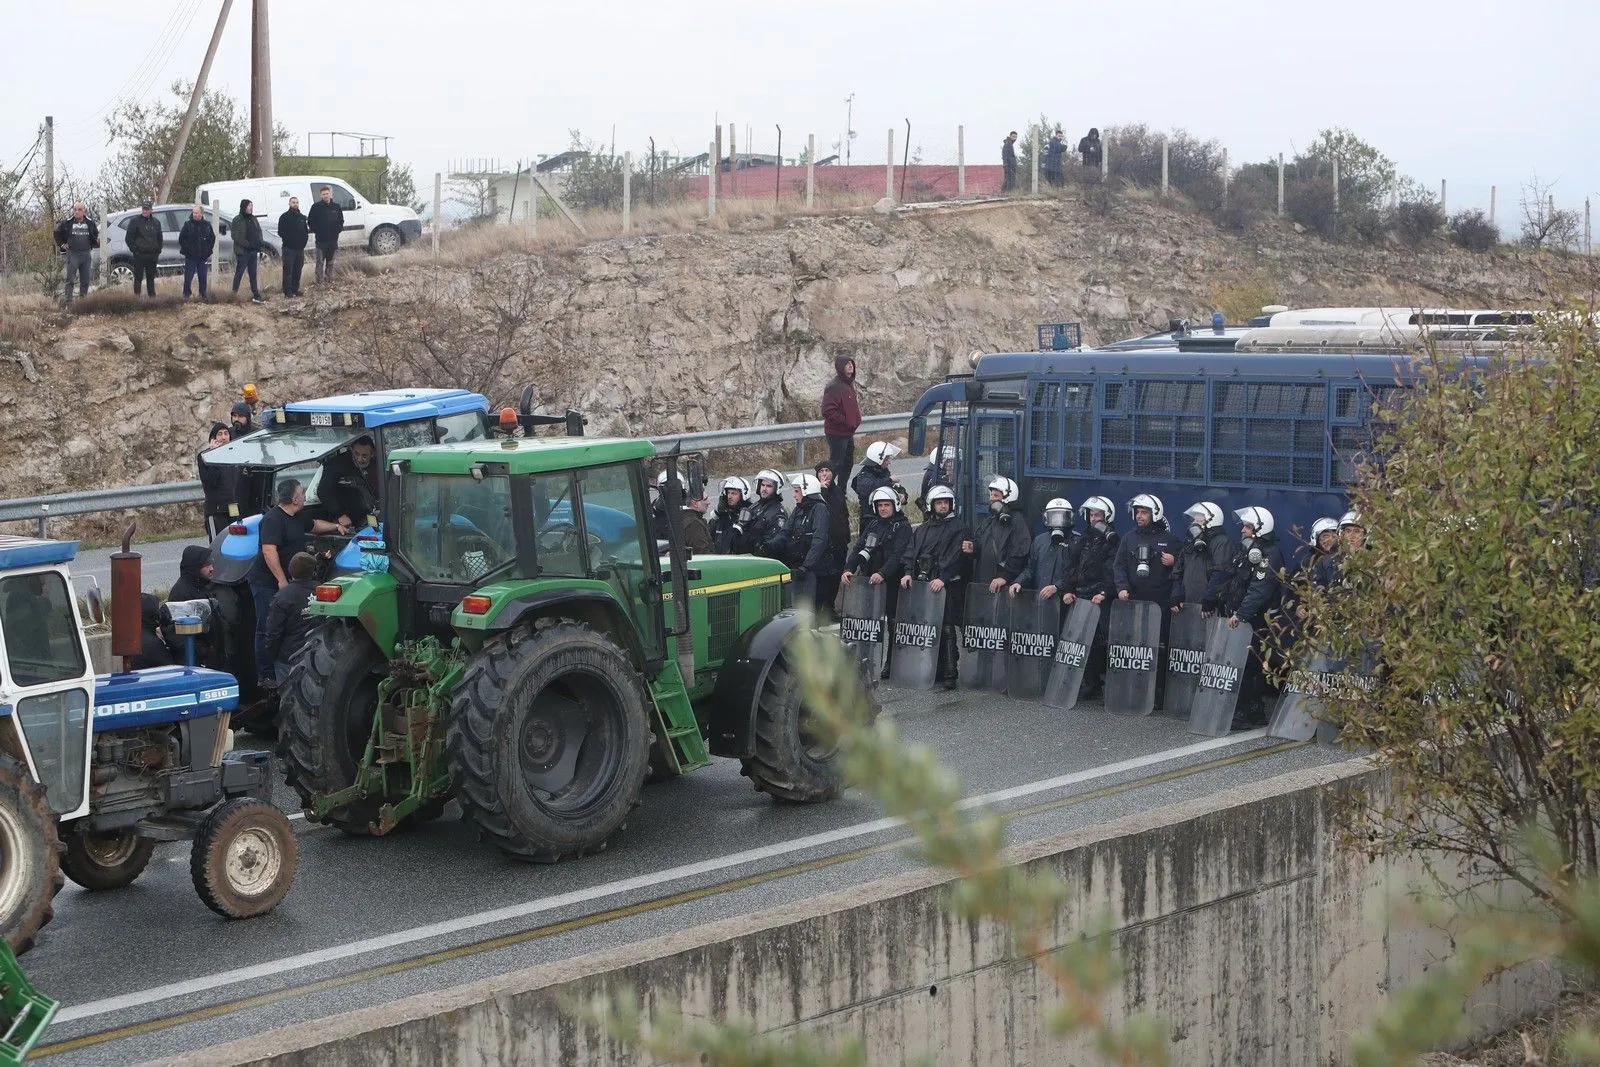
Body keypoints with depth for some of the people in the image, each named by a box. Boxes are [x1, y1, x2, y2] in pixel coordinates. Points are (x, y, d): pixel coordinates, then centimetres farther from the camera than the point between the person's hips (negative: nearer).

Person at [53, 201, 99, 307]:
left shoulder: (90, 223, 7)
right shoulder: (67, 223, 2)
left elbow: (95, 236, 21)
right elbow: (57, 234, 16)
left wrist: (97, 242, 1)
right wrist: (62, 245, 7)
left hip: (86, 254, 3)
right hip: (73, 254, -3)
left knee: (85, 280, 5)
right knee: (70, 279, -11)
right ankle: (67, 301, -13)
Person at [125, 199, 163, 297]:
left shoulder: (156, 222, 13)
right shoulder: (135, 221, -1)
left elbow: (159, 238, 20)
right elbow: (129, 238, -2)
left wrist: (158, 251, 10)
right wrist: (134, 250, -8)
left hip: (152, 255, 4)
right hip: (139, 255, -4)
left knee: (151, 278, 10)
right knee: (138, 277, -2)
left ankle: (152, 296, 14)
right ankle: (136, 296, 1)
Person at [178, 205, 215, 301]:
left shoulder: (207, 224, 5)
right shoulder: (188, 224, -3)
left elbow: (212, 238, 14)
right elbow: (181, 239, 0)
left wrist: (208, 251, 5)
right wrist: (186, 250, -7)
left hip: (203, 257, 2)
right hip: (190, 257, -2)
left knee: (203, 277, 8)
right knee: (188, 277, -2)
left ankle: (203, 295, 18)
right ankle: (186, 294, 6)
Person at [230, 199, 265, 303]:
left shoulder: (253, 219, 13)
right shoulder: (237, 220, -9)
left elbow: (259, 231, 18)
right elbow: (236, 236, -14)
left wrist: (259, 244, 2)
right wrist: (247, 244, -18)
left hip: (253, 251, 7)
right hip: (242, 251, -7)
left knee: (253, 275, 9)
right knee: (239, 273, -1)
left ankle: (256, 296, 11)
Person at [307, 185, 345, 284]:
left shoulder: (336, 207, 7)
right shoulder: (316, 207, -2)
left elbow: (341, 220, 16)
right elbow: (310, 221, 3)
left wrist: (338, 230, 2)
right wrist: (315, 230, -4)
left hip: (333, 239, 3)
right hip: (321, 239, -3)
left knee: (330, 262, 11)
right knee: (320, 262, -4)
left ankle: (329, 279, 19)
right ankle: (320, 282, -2)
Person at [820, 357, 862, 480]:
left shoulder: (849, 384, 12)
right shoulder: (834, 387, -19)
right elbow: (828, 411, -25)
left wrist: (856, 419, 9)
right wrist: (846, 421, -21)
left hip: (848, 433, 10)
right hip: (837, 433, -10)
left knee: (848, 463, 17)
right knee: (836, 463, -6)